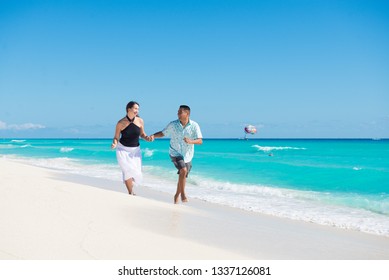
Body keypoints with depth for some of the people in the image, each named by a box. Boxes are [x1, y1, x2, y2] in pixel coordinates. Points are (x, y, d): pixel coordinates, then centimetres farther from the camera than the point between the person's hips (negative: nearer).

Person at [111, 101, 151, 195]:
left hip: (135, 150, 3)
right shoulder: (121, 123, -14)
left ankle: (130, 189, 33)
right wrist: (114, 144, -26)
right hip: (123, 150, -3)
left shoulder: (140, 121, -6)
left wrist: (147, 138, -13)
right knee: (128, 170, -16)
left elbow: (142, 134, 7)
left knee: (136, 172, 3)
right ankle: (131, 193, -3)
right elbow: (116, 138, -6)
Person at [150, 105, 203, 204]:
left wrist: (190, 141, -35)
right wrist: (153, 135, -15)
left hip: (187, 155, 2)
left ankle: (176, 195, 35)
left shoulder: (194, 125, -12)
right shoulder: (172, 124, -10)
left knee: (183, 176, 12)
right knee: (183, 170, -26)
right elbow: (162, 133, 4)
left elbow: (200, 141, -16)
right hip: (175, 153, -2)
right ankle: (183, 193, -10)